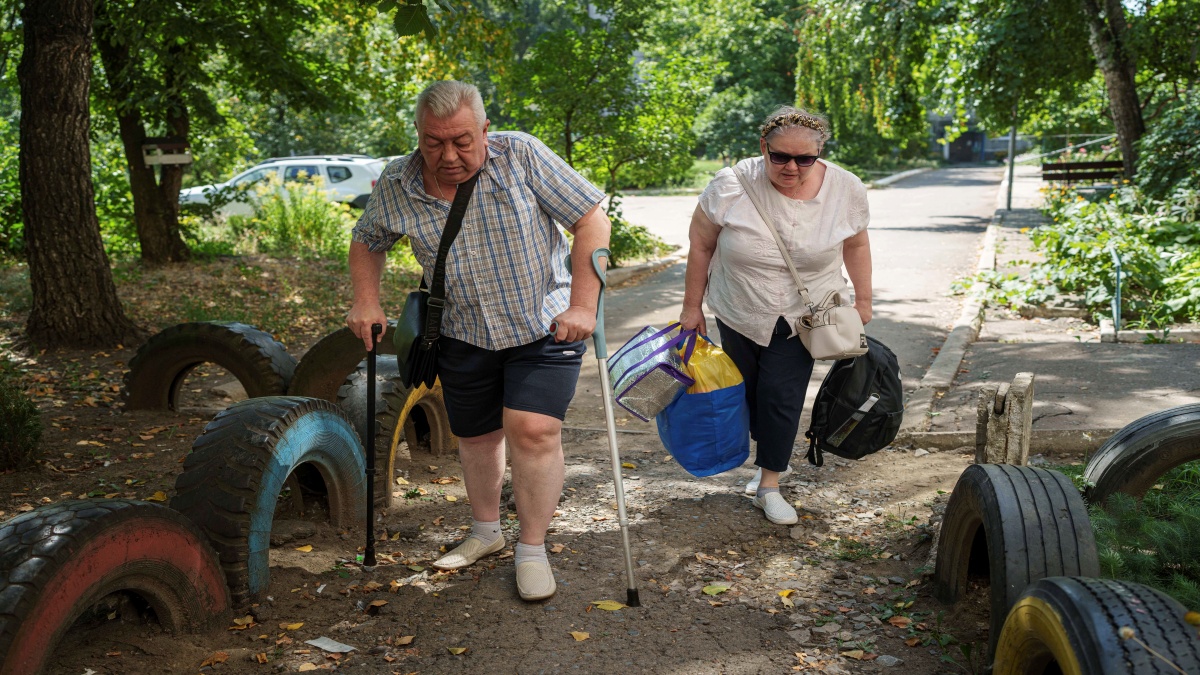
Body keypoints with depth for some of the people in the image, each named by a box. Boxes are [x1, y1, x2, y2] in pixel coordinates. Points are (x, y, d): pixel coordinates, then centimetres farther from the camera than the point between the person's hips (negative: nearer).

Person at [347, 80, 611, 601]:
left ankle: (532, 551, 4)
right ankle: (485, 532, 39)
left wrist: (583, 305, -21)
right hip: (463, 335, 4)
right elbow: (367, 241, 12)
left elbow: (592, 222, -15)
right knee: (474, 436, 15)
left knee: (533, 431, -14)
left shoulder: (521, 156, -17)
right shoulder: (395, 186, -8)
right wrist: (366, 301, -3)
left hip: (544, 324, -3)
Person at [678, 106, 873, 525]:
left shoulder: (846, 190, -15)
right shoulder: (731, 186, -21)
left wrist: (863, 300, 7)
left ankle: (769, 486, 6)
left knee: (782, 394, -9)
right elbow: (700, 244, -8)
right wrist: (692, 306, -4)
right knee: (748, 392, 12)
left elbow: (856, 245, 3)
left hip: (802, 318, -1)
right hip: (737, 314, 1)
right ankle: (773, 459, 37)